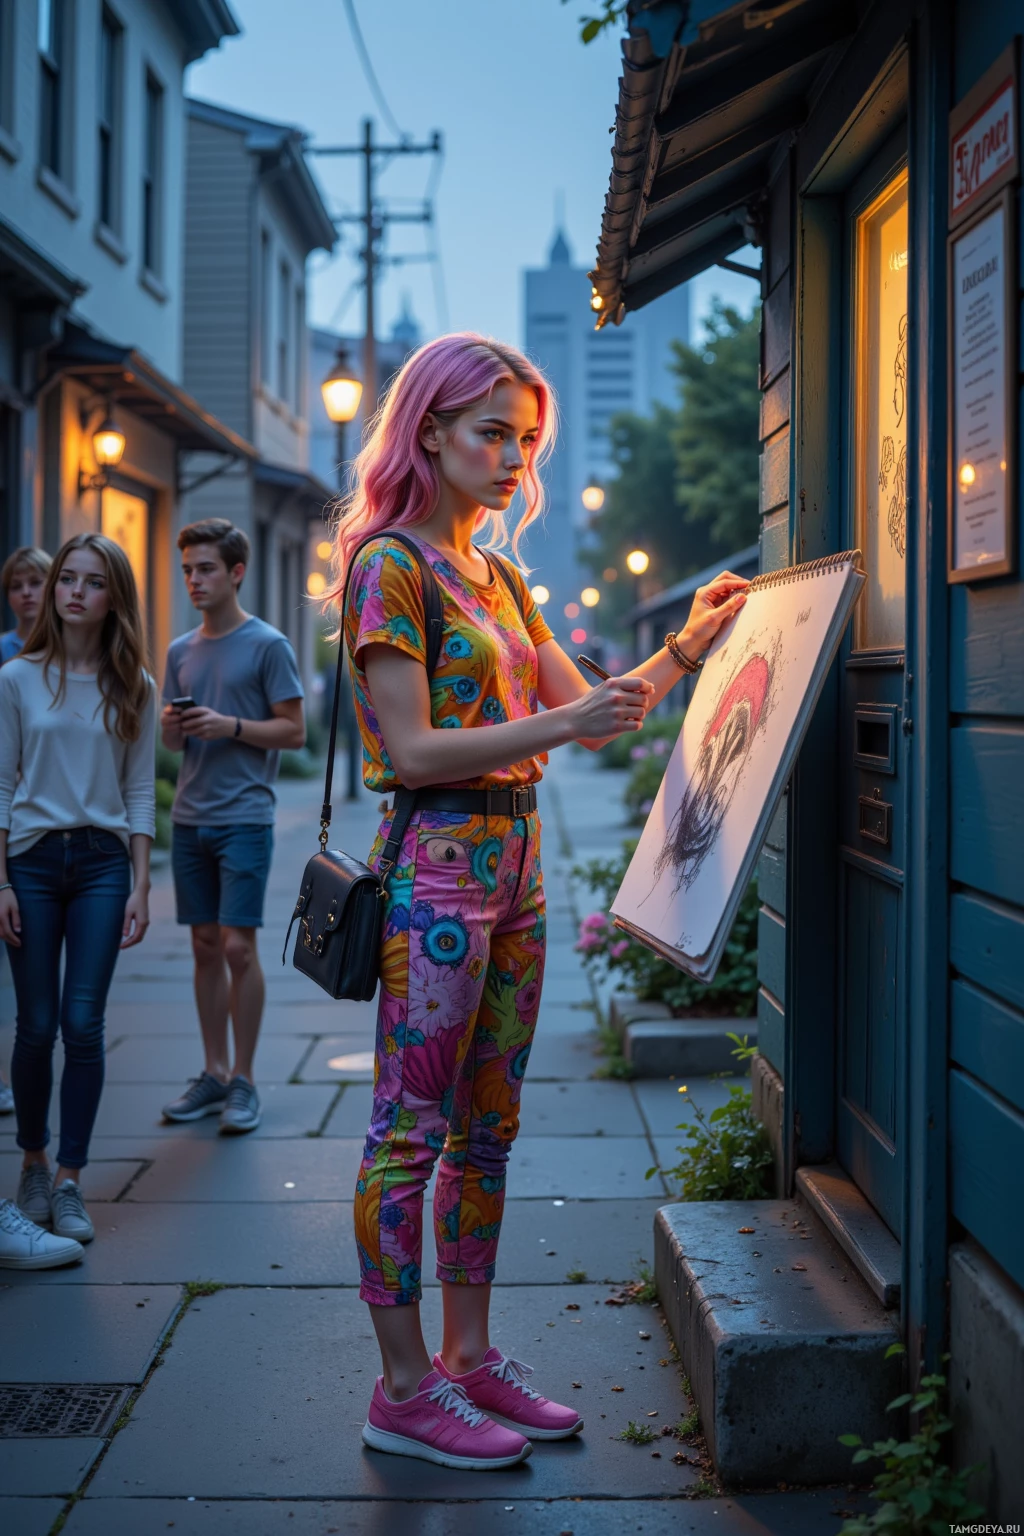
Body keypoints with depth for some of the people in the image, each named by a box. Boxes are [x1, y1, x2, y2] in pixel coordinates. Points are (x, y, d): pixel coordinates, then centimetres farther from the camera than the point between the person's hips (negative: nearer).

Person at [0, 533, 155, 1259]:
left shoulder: (134, 688, 4)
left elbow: (141, 793, 5)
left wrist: (141, 886, 0)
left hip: (102, 862, 1)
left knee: (83, 1024, -3)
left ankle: (70, 1181, 8)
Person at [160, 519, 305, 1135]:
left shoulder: (268, 645, -4)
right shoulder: (181, 651, 13)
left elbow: (294, 730, -5)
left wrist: (230, 726, -17)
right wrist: (170, 728, -4)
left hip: (245, 818, -5)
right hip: (189, 818, 5)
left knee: (239, 946, -6)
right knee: (206, 945, 9)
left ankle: (244, 1081, 4)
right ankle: (214, 1072, 17)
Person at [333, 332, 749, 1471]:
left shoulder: (497, 573, 17)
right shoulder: (390, 564, -8)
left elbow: (587, 712, 15)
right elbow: (413, 751, -16)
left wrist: (685, 649, 5)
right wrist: (559, 726, -23)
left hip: (513, 862, 9)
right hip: (438, 864, -9)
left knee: (486, 1126, 12)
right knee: (412, 1129, -1)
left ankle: (470, 1359, 23)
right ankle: (404, 1389, 8)